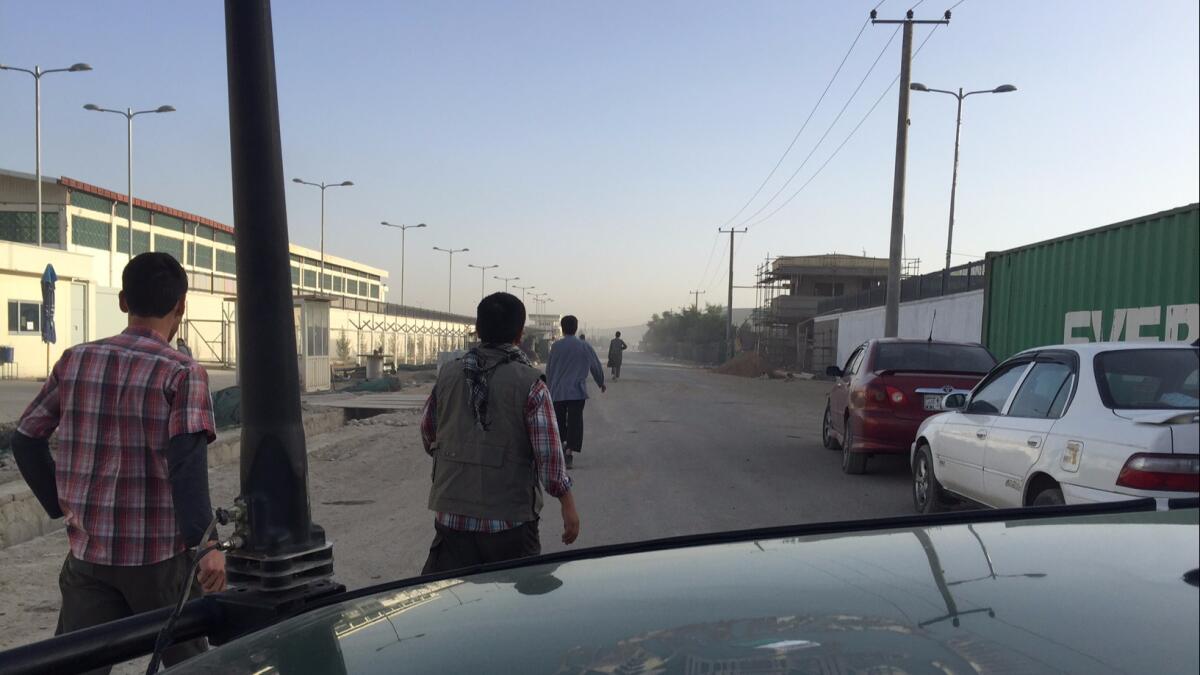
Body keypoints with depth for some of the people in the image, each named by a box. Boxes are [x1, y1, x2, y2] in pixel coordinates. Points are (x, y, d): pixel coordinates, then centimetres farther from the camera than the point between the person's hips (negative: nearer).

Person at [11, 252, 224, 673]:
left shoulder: (74, 362, 3)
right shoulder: (182, 373, -13)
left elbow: (26, 440, 8)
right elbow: (187, 458, -24)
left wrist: (61, 506, 14)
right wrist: (203, 542, -22)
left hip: (88, 549, 4)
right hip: (159, 553, -3)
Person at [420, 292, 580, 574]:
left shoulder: (448, 374, 1)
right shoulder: (530, 384, -11)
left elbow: (427, 433, 13)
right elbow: (549, 454, -14)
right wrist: (568, 505, -5)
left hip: (451, 516, 3)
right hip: (510, 519, -3)